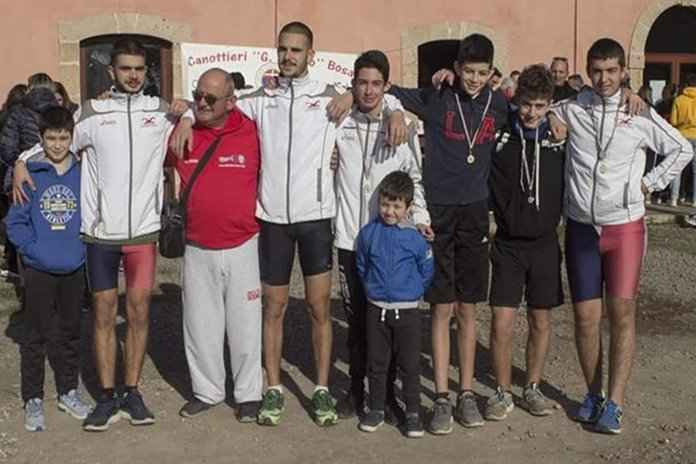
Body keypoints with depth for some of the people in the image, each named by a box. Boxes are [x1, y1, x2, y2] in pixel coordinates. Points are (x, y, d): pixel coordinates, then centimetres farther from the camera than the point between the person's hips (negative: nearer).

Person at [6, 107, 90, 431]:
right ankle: (33, 400, 18)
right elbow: (15, 222, -5)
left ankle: (68, 392, 29)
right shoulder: (29, 175, -6)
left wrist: (84, 247, -5)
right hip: (39, 270, -2)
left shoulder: (82, 173, 0)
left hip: (74, 269, 2)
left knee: (72, 333, 14)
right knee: (36, 336, 6)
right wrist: (34, 249, -15)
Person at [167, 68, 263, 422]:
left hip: (242, 247, -2)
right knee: (200, 325, 12)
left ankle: (249, 393, 23)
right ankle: (206, 390, 28)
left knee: (245, 324, 7)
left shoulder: (252, 133, -7)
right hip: (197, 250, 3)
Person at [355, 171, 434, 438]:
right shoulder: (368, 233, -2)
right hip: (376, 309, 2)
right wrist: (371, 289, 10)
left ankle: (413, 413, 15)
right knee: (376, 364, 11)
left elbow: (427, 271, 6)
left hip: (407, 311, -1)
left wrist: (412, 291, 3)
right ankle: (376, 410, 23)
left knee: (410, 365, 4)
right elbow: (361, 266, 13)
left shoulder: (415, 238, -7)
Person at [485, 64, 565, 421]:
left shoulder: (559, 138, 0)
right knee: (502, 322, -3)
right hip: (508, 244, -2)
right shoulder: (500, 135, -5)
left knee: (540, 321, 10)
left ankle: (532, 388, 27)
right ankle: (502, 392, 13)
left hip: (545, 243, 2)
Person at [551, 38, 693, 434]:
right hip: (581, 227, 1)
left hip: (625, 226, -1)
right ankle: (593, 394, 20)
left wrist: (651, 183, 3)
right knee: (586, 317, 4)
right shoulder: (571, 110, 3)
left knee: (622, 313, -5)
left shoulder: (639, 115, 1)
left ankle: (614, 404, 0)